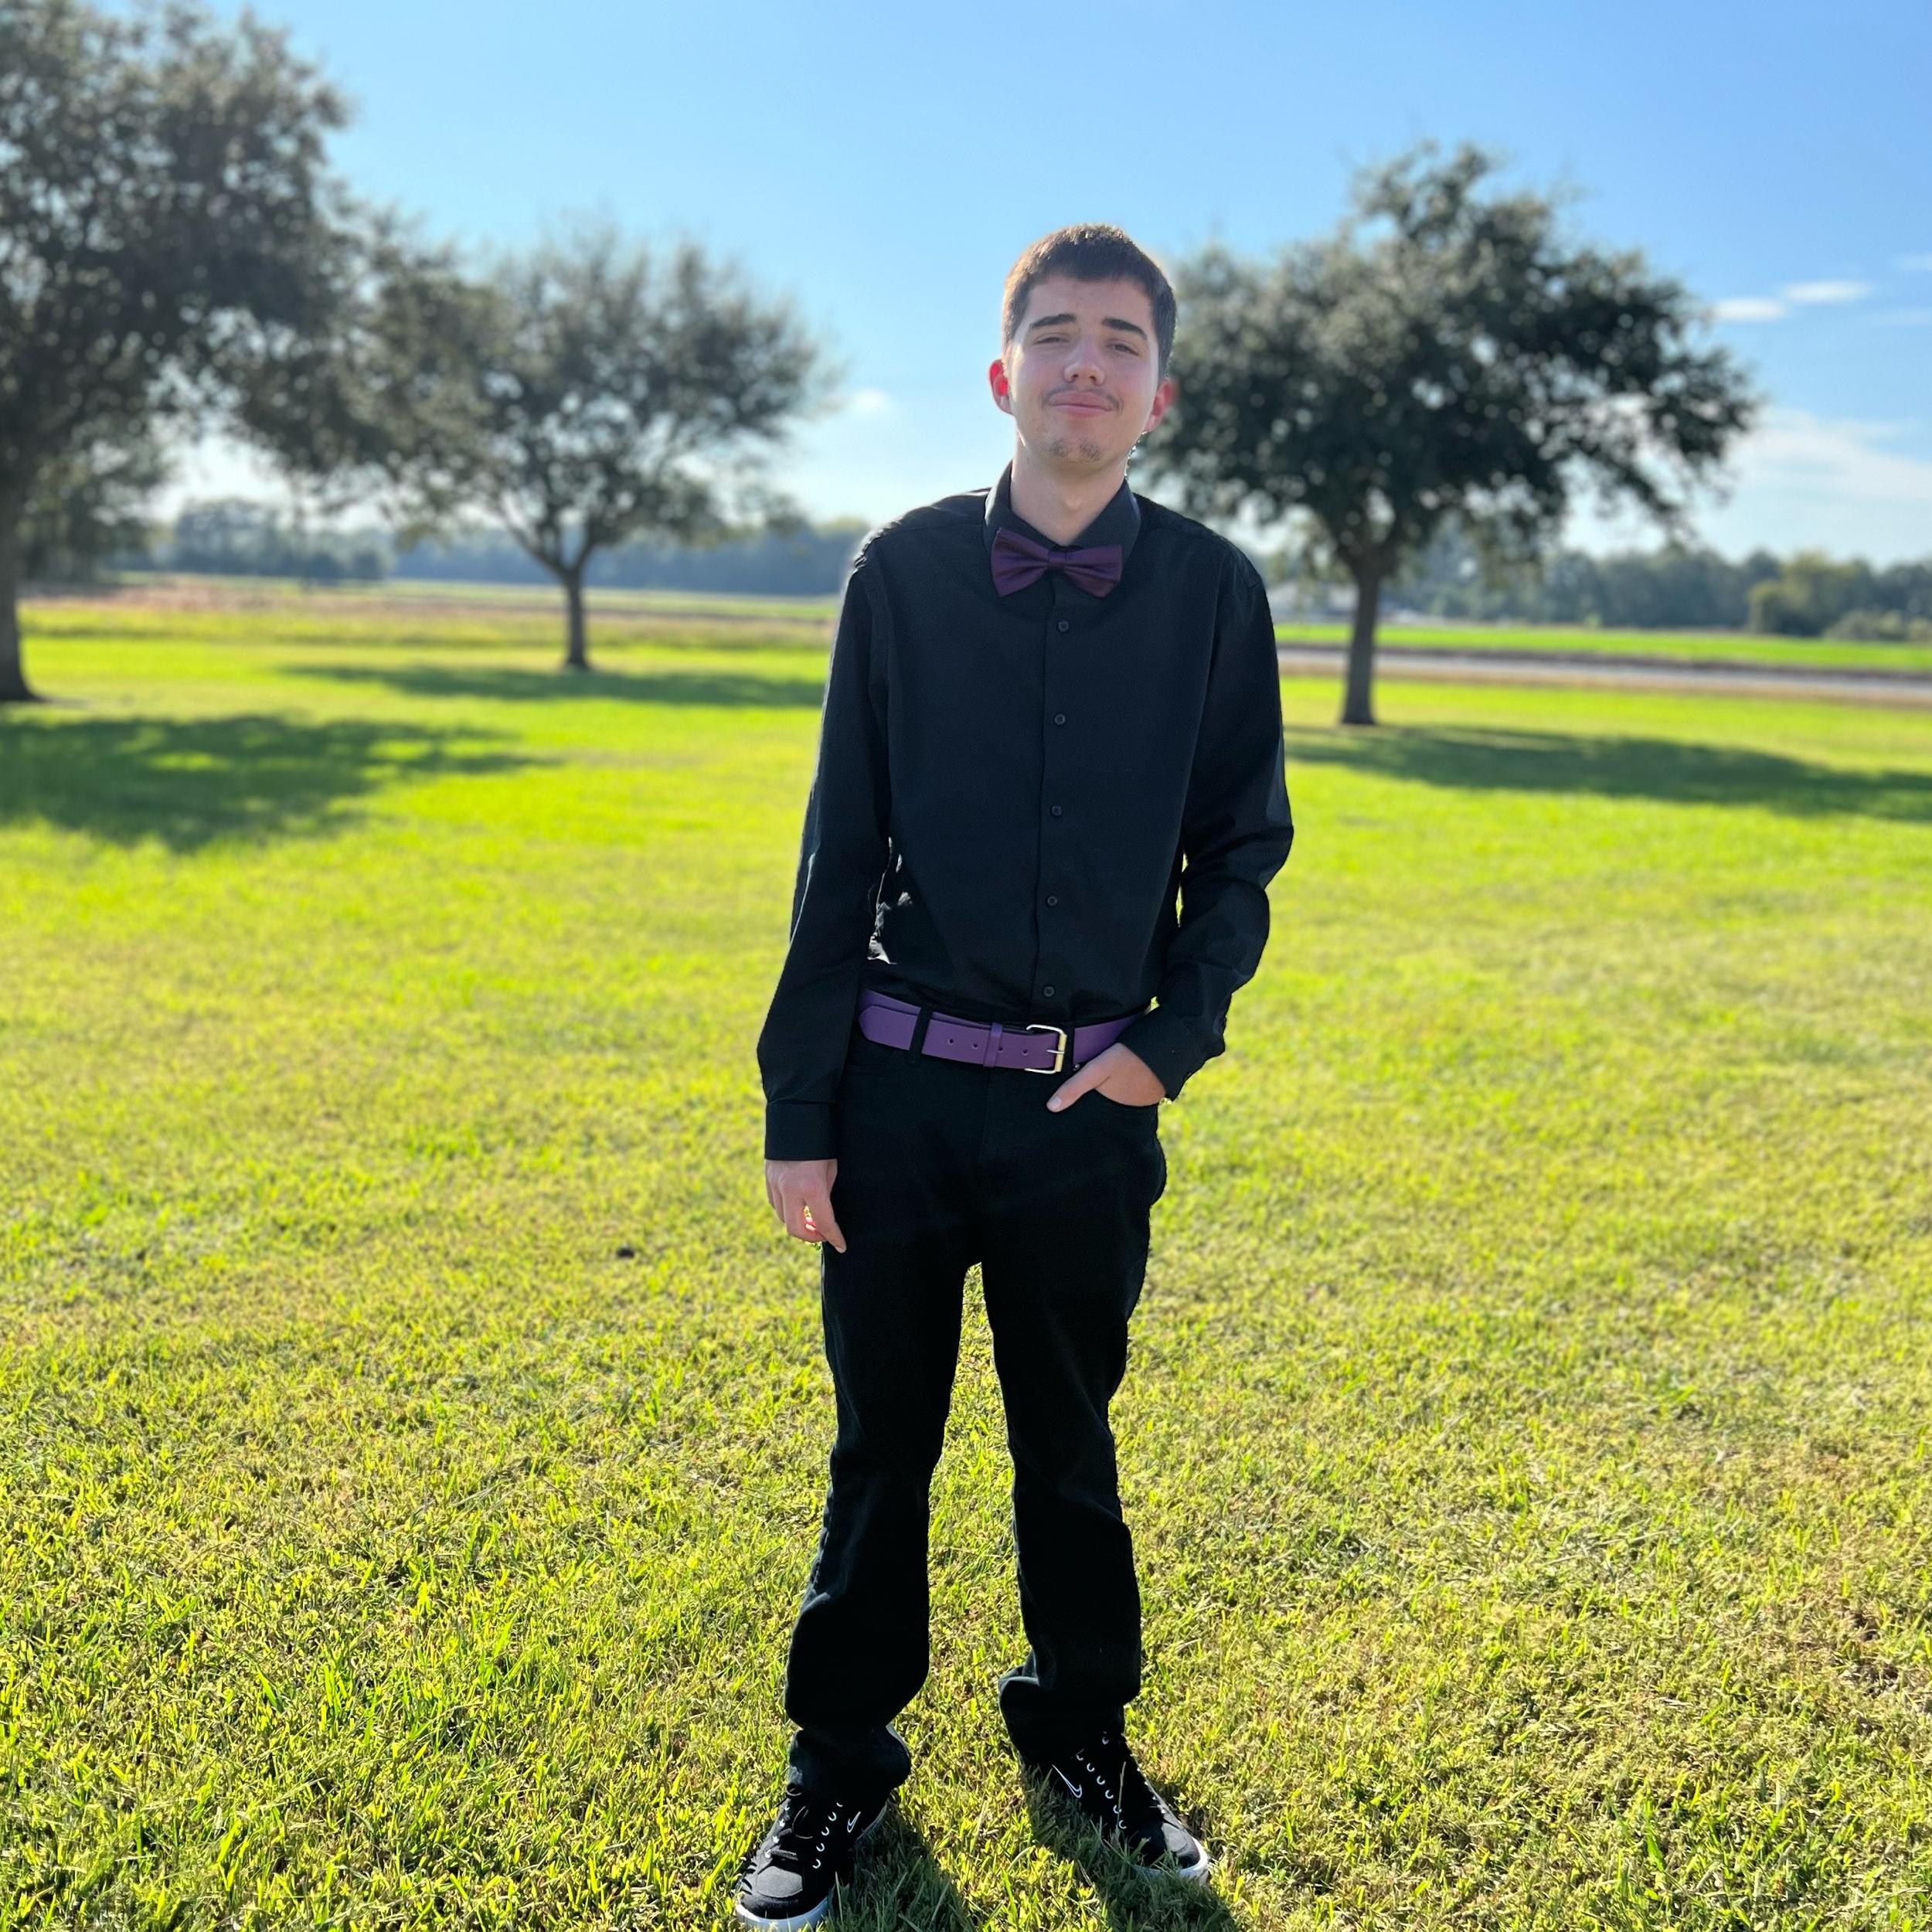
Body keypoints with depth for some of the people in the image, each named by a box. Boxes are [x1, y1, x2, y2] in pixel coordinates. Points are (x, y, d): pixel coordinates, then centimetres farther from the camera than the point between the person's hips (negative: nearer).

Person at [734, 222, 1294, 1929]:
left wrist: (1173, 1044, -5)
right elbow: (839, 855, -1)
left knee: (1071, 1445, 17)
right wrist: (799, 1110, -2)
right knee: (881, 1447, 12)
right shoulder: (906, 572, -2)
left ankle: (1081, 1731, 39)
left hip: (1092, 1101, 1)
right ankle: (843, 1763, 32)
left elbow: (1243, 849, 7)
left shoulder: (1212, 592, 0)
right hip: (901, 1086, 0)